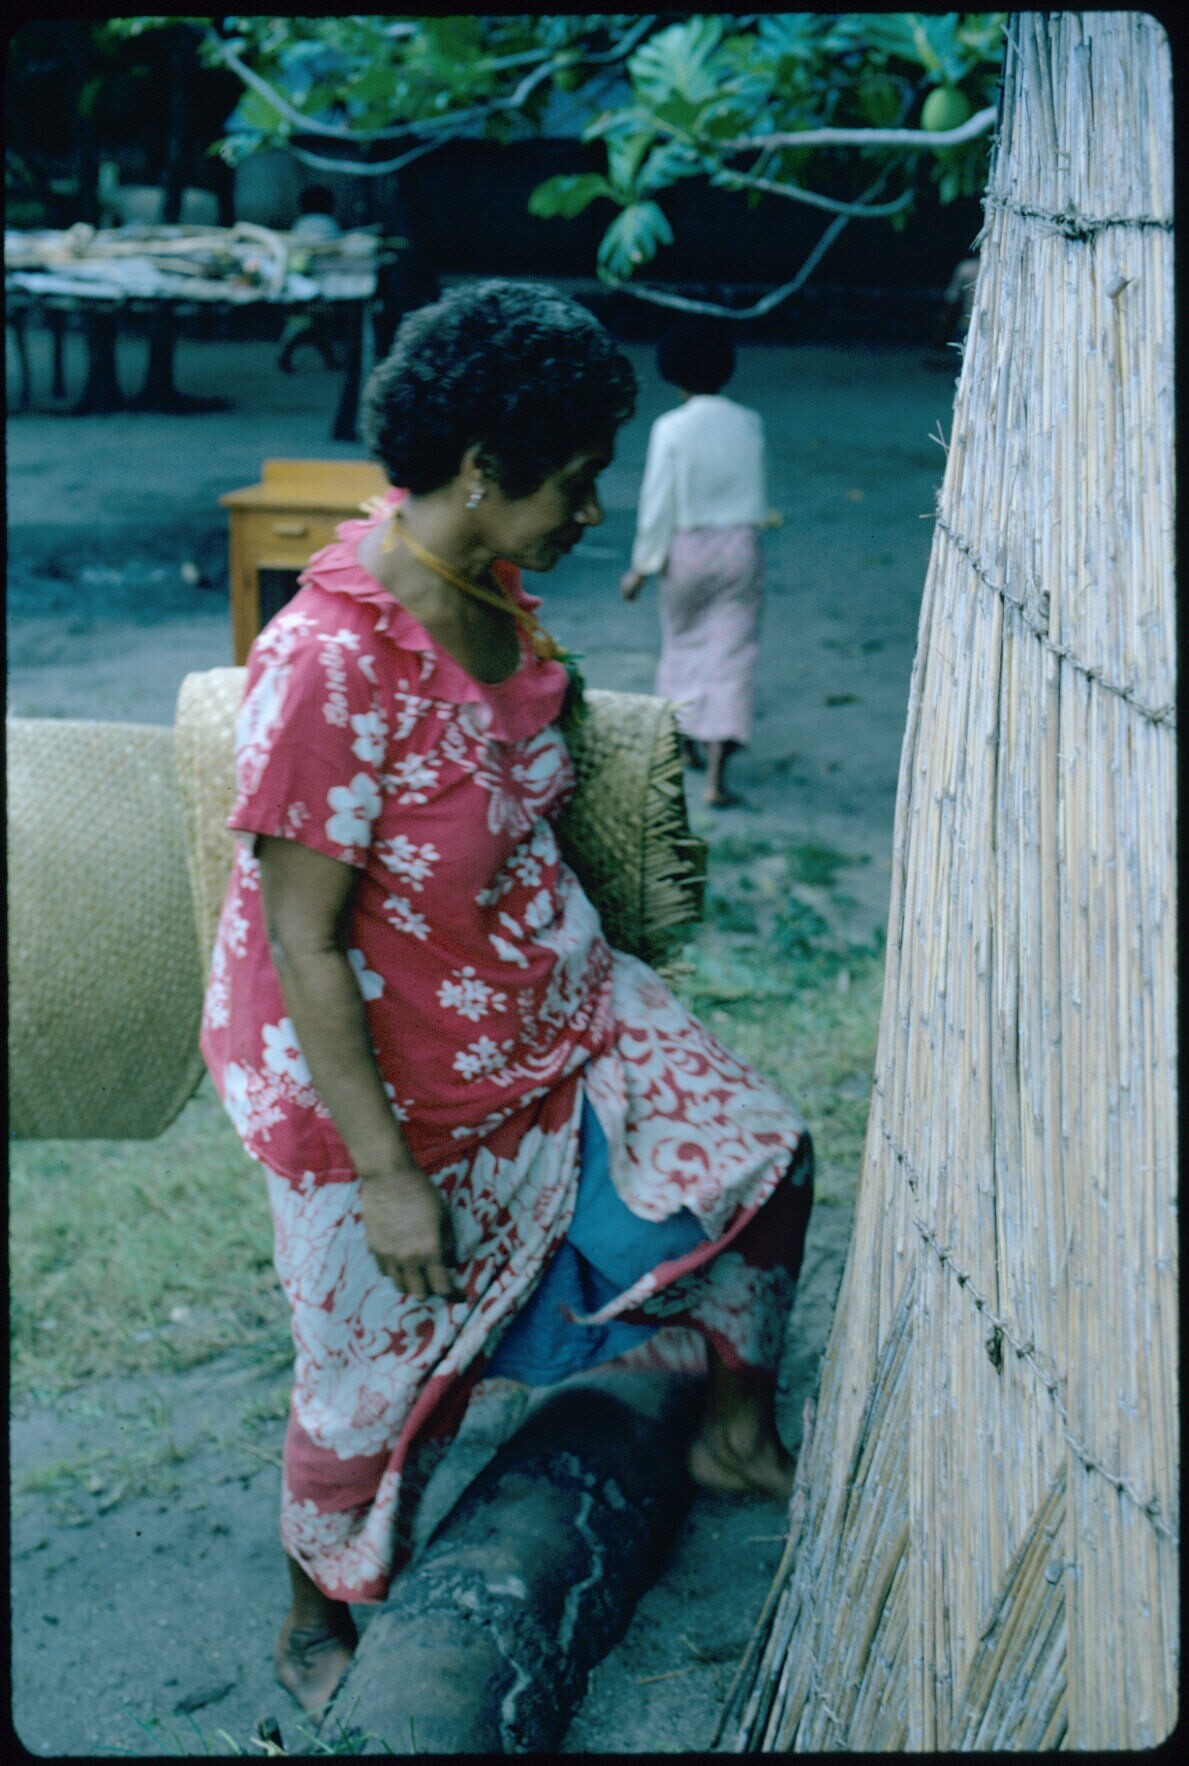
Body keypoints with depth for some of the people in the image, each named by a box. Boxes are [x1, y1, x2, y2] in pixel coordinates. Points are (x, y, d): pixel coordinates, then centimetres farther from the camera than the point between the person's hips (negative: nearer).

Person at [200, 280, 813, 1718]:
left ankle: (734, 1433, 33)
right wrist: (385, 1171, -22)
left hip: (549, 997, 8)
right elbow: (302, 945, -27)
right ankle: (317, 1620, 41)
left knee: (757, 1151, 8)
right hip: (383, 1071, -7)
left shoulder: (488, 588, -7)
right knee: (383, 1373, 12)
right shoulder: (327, 665, -33)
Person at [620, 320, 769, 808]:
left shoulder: (671, 429, -13)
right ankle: (716, 774, -6)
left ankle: (688, 743, 36)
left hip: (687, 548, -1)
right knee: (732, 653, 1)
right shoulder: (748, 424, -3)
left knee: (683, 642, 20)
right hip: (739, 547, 2)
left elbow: (657, 503, -11)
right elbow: (758, 494, 8)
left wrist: (642, 566, -3)